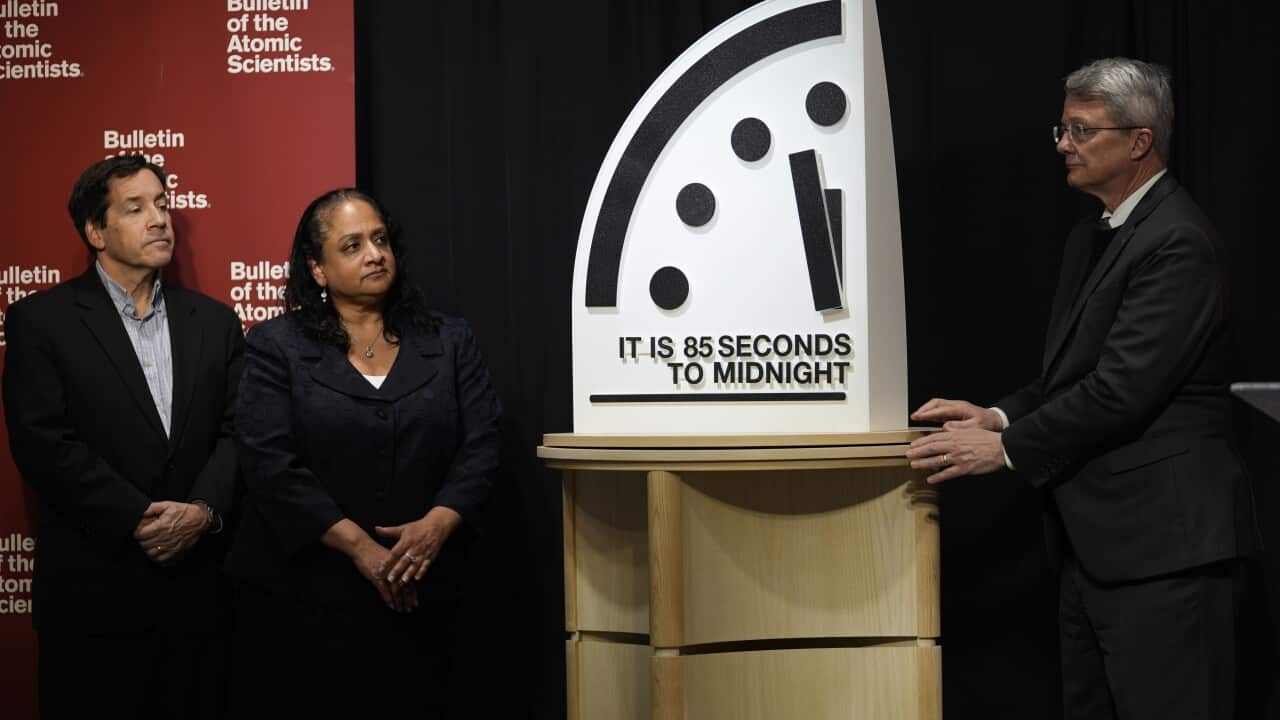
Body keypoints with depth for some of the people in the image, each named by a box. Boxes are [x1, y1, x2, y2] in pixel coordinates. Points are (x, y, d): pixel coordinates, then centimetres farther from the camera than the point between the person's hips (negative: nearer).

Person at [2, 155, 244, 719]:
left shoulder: (213, 321, 13)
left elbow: (238, 432, 5)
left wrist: (204, 509, -13)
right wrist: (139, 520, -15)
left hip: (197, 584, 4)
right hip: (94, 588, -3)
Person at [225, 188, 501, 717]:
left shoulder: (449, 342, 10)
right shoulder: (277, 346, 2)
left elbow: (480, 447, 2)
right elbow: (270, 462, -9)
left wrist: (437, 525, -15)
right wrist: (358, 545, -15)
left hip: (415, 598, 2)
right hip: (302, 598, -2)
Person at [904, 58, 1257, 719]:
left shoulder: (1178, 242, -16)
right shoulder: (1091, 237, 16)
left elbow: (1123, 387, -22)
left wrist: (1006, 449, -16)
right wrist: (999, 416, 2)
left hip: (1162, 540, -10)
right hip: (1097, 539, 10)